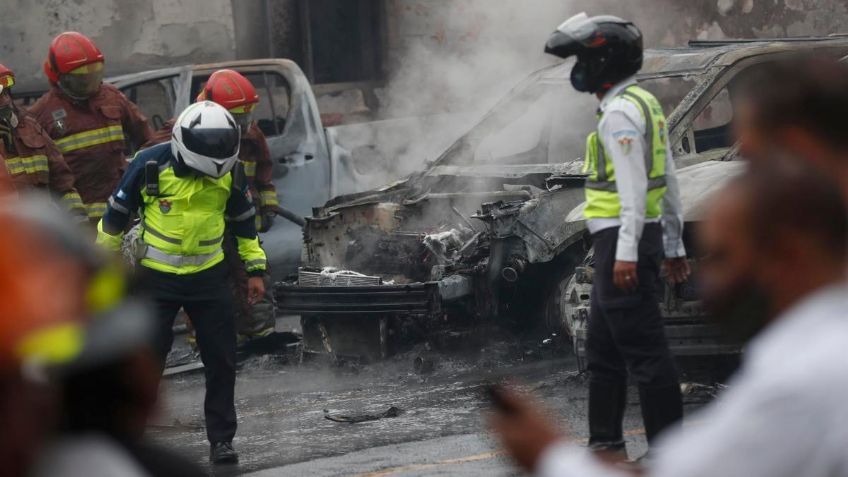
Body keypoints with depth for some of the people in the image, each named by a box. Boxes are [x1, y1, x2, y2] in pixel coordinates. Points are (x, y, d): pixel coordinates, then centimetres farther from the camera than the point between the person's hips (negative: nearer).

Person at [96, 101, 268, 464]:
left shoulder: (227, 174, -4)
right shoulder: (151, 164, -14)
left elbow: (245, 220, 12)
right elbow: (116, 215, -3)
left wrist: (255, 268, 12)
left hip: (209, 276, 3)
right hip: (157, 277, -3)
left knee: (221, 361, 3)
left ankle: (221, 438, 14)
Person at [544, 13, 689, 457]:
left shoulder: (620, 113, -14)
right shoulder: (645, 104, 18)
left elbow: (633, 187, -22)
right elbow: (669, 181, 21)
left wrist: (626, 252, -25)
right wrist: (674, 245, 24)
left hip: (622, 238, -11)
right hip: (634, 239, 11)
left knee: (644, 350, -8)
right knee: (603, 350, 17)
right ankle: (606, 443, 24)